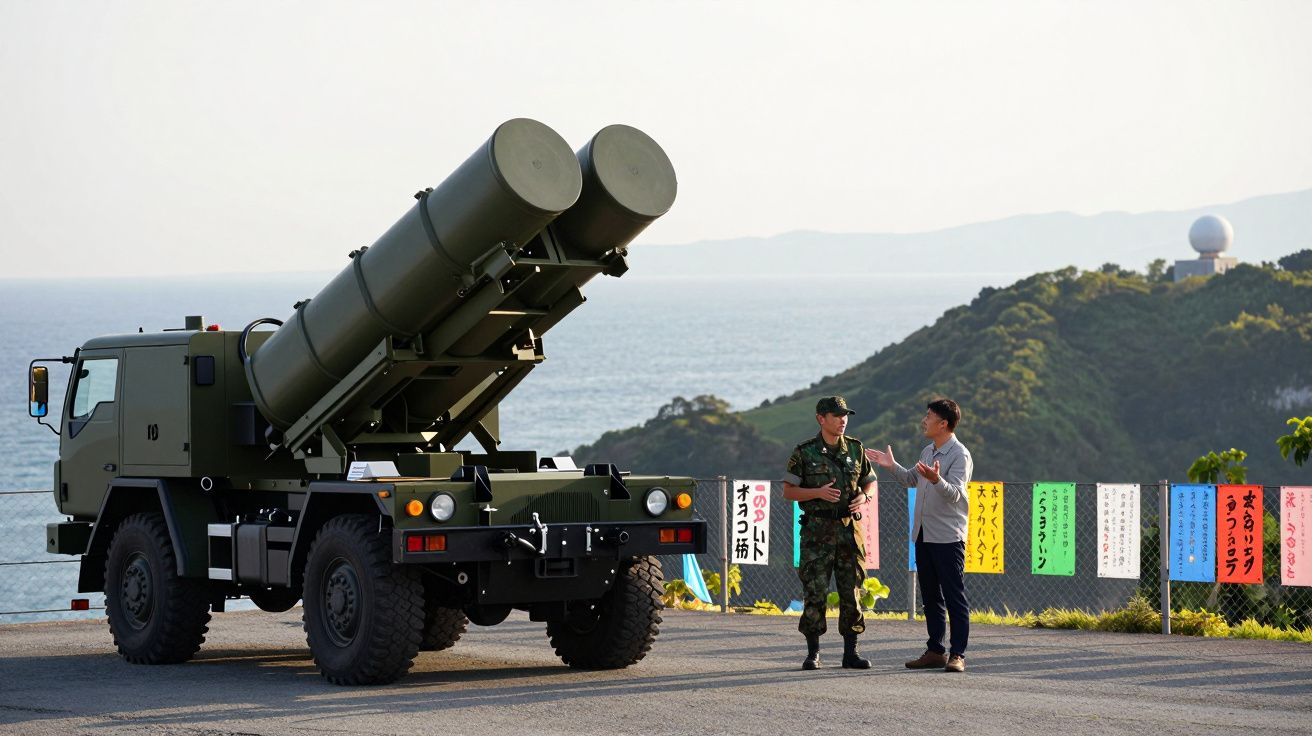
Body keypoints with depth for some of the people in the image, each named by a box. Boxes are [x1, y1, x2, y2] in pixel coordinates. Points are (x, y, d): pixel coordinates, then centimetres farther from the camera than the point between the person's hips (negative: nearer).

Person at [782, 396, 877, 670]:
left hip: (849, 527, 3)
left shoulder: (855, 449, 8)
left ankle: (851, 652, 9)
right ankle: (813, 653, 3)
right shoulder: (805, 452, -2)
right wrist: (818, 493, -16)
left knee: (851, 591, 3)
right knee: (814, 591, -4)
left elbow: (869, 481, 17)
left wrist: (863, 497, -5)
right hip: (817, 531, -3)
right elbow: (789, 491, -1)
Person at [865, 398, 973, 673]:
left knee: (954, 597, -6)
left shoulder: (959, 455, -12)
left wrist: (936, 480, -40)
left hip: (948, 536, -9)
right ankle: (935, 651, 18)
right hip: (923, 534, 9)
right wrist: (892, 466, 21)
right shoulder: (927, 452, 14)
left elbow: (954, 494, -23)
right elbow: (912, 480, 32)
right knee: (930, 596, 12)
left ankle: (958, 655, -5)